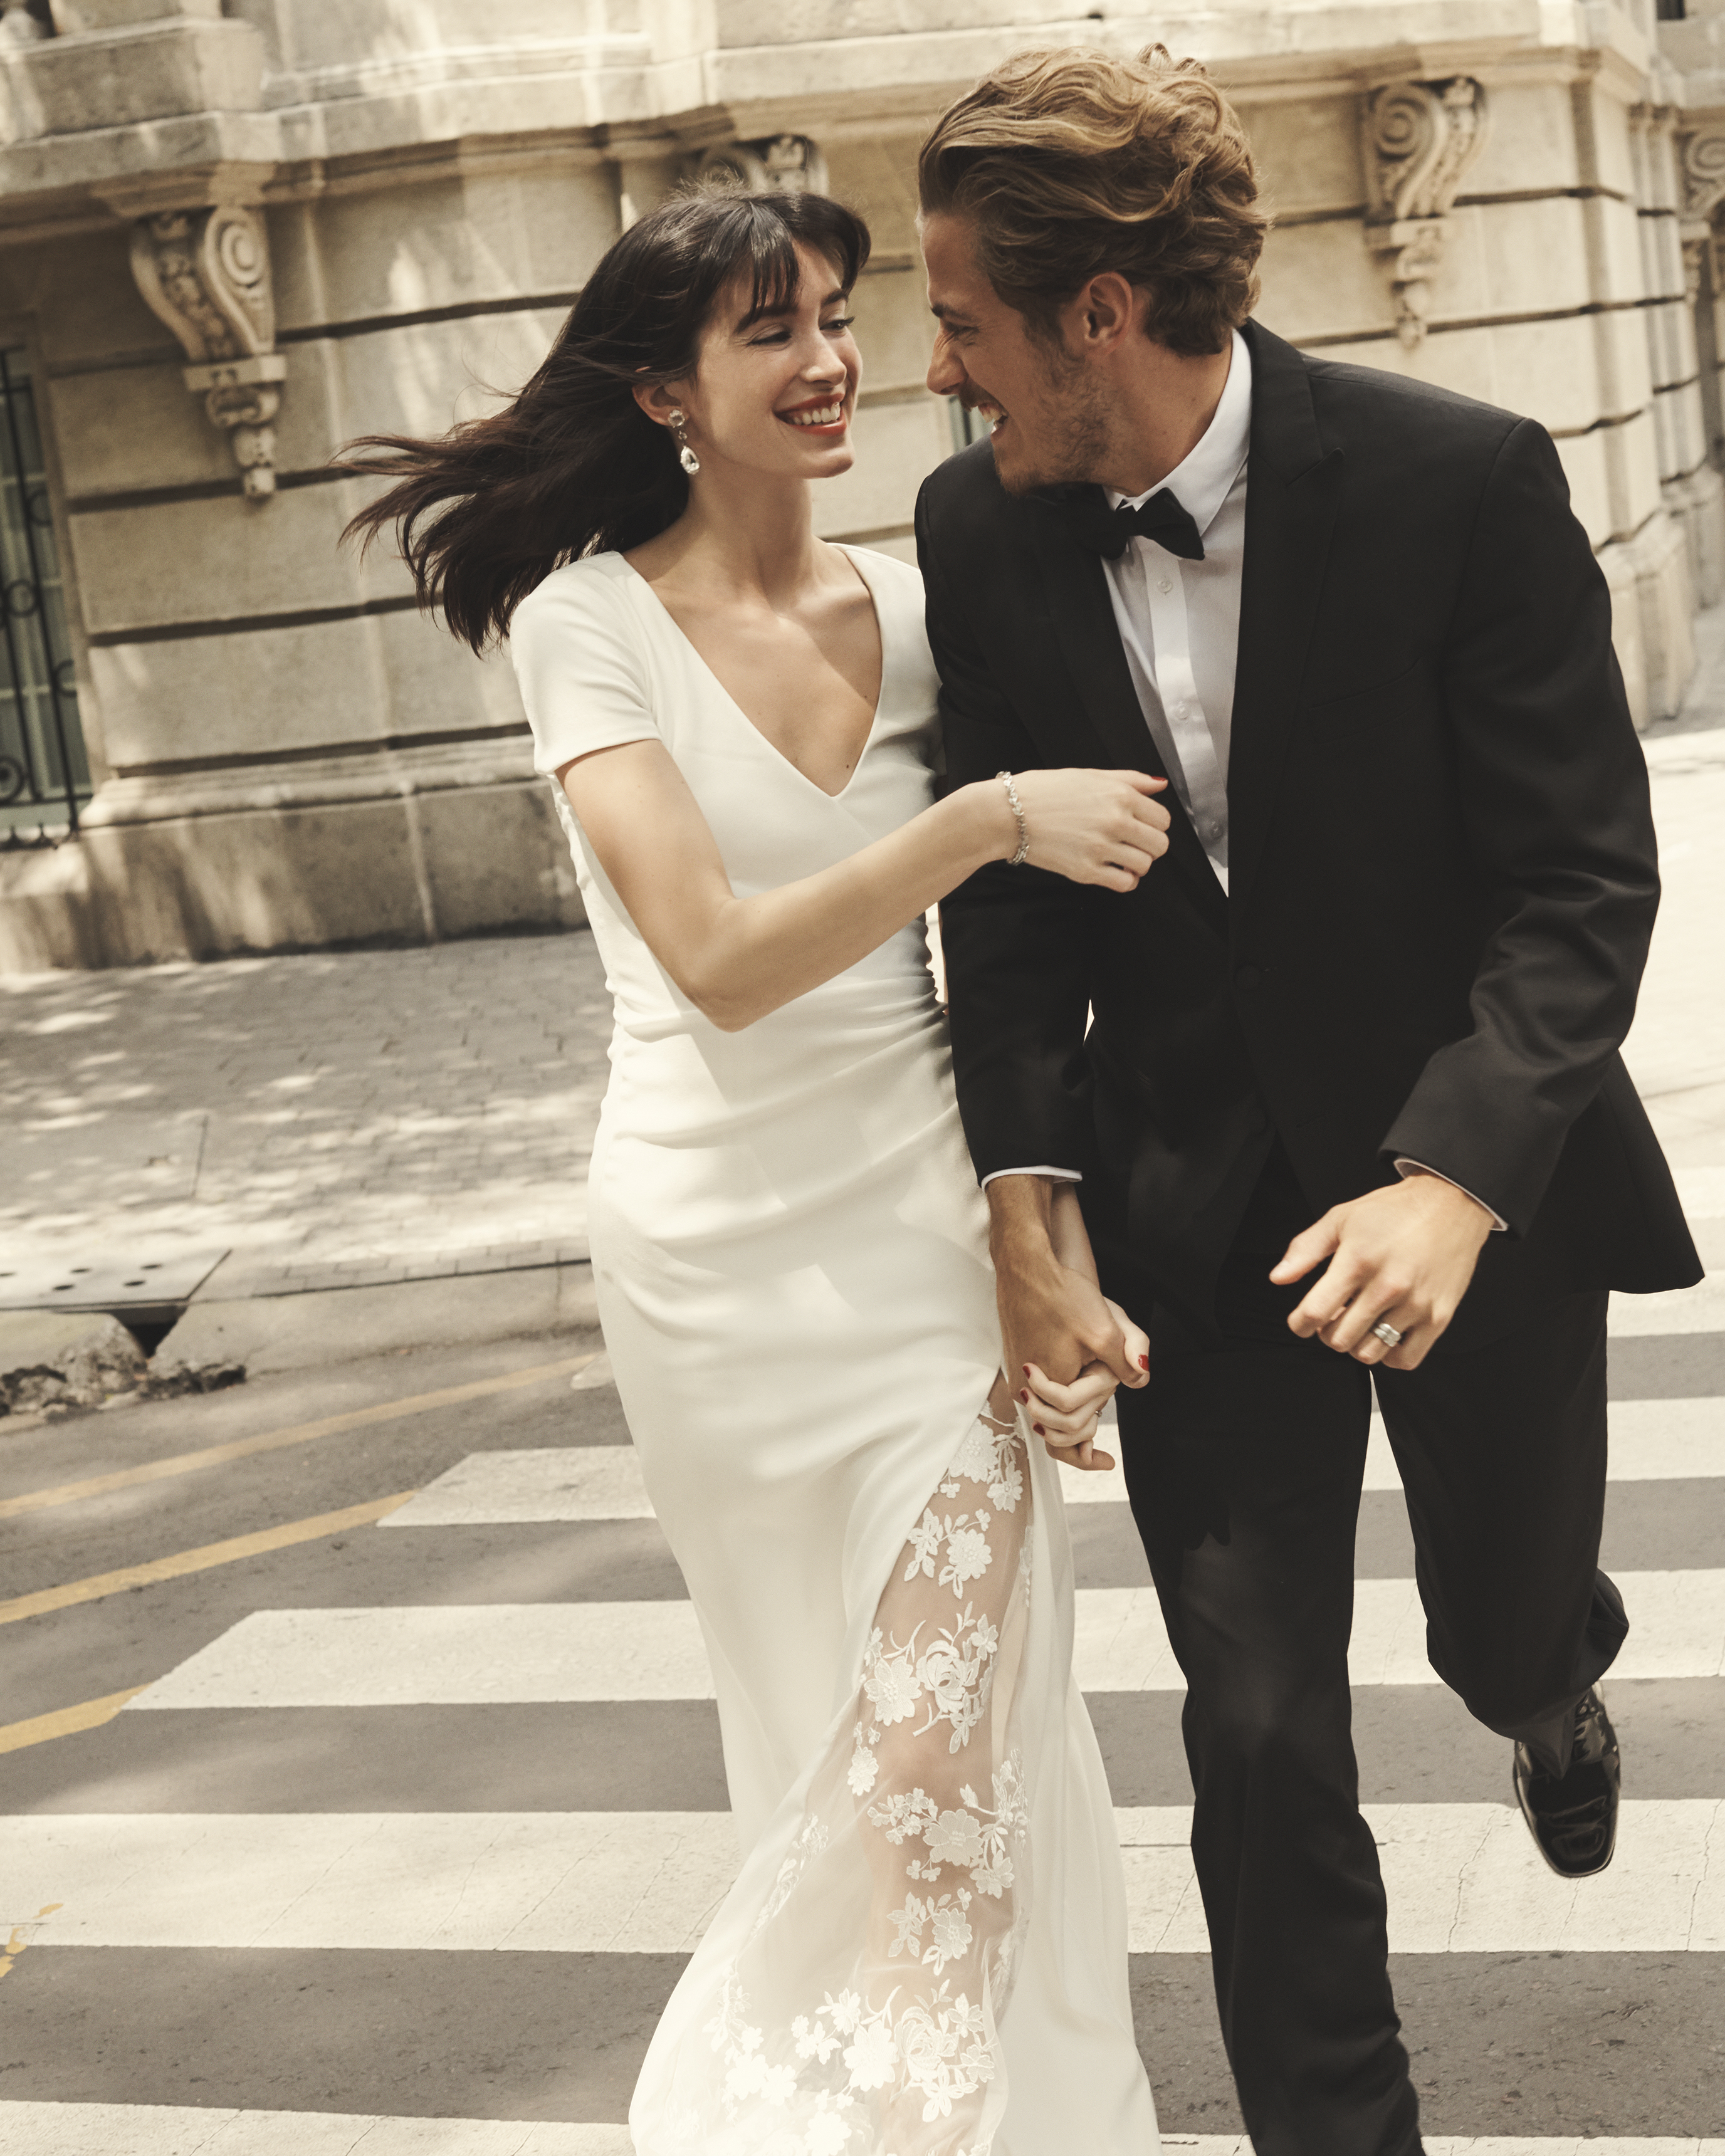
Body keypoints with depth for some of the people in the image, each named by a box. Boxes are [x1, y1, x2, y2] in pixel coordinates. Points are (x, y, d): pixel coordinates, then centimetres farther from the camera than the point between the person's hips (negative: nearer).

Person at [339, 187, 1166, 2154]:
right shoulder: (592, 621, -8)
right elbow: (719, 957, -18)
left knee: (941, 1741, -6)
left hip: (926, 1230, 2)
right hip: (720, 1244, -2)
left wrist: (1061, 1251, -4)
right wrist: (996, 817, -25)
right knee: (822, 1734, 14)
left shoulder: (912, 613, 2)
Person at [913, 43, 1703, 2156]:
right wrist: (1024, 1212, -11)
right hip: (1195, 1201, 2)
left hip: (1471, 1173, -2)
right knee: (1258, 1723, 3)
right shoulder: (980, 530, -6)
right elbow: (1010, 901, -1)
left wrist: (1458, 1180, -30)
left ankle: (1548, 1690, 56)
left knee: (1502, 1622, 17)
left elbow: (1581, 875, -17)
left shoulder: (1458, 479, -18)